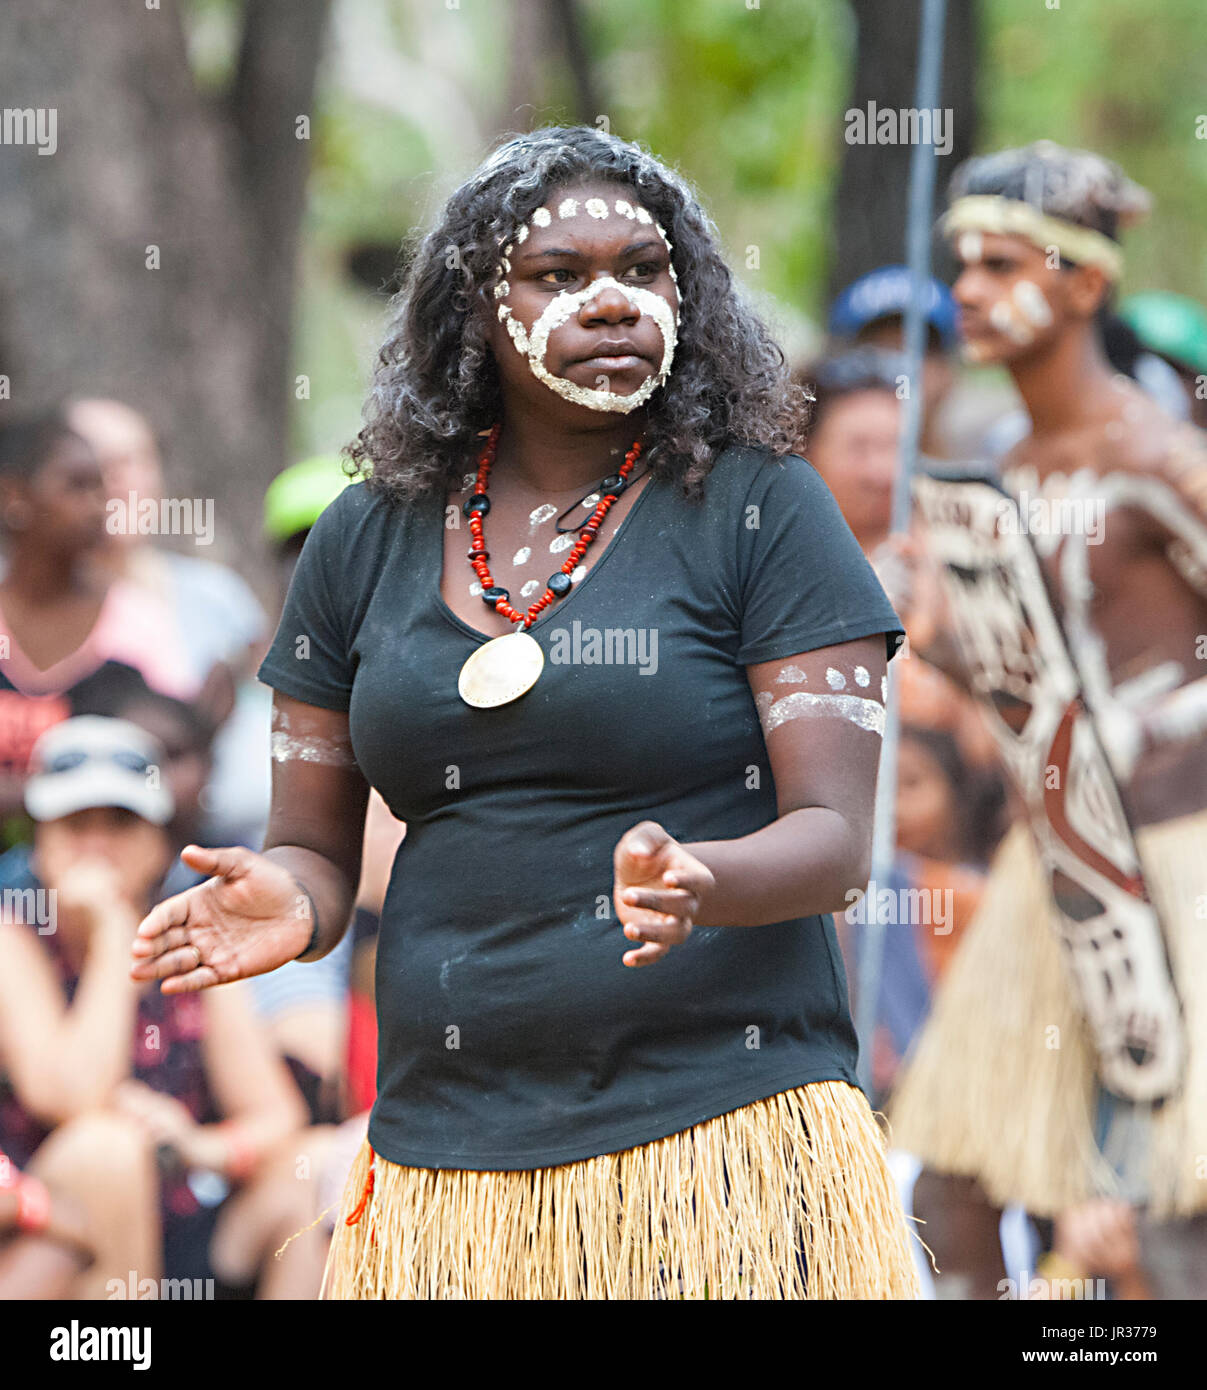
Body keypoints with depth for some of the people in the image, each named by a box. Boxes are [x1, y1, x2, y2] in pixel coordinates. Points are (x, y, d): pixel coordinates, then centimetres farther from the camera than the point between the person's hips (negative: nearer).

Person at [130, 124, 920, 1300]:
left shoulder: (761, 510, 0)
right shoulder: (366, 541, 10)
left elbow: (834, 836, -7)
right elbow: (314, 845, 14)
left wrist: (699, 887, -28)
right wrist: (288, 901, -10)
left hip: (721, 1133, -3)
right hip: (444, 1159, 3)